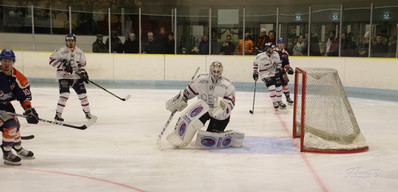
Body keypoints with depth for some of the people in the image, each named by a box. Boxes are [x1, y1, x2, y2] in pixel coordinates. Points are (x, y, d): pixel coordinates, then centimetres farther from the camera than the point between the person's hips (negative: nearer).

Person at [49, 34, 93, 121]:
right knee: (64, 94, -18)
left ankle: (87, 113, 20)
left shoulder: (79, 52, 7)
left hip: (76, 76, 5)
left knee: (83, 94, 4)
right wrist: (63, 65, -21)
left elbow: (82, 63, 20)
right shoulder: (61, 51, -10)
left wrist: (83, 73, 5)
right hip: (63, 76, -5)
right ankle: (58, 114, -5)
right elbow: (52, 60, -12)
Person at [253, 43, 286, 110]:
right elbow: (255, 64, -2)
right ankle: (274, 102, -1)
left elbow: (278, 63, 9)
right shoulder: (260, 56, -18)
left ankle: (279, 101, 23)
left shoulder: (276, 54, -7)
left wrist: (278, 69, -4)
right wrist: (255, 72, -5)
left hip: (274, 73, 5)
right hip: (264, 74, -5)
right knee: (271, 87, -20)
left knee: (279, 86, 3)